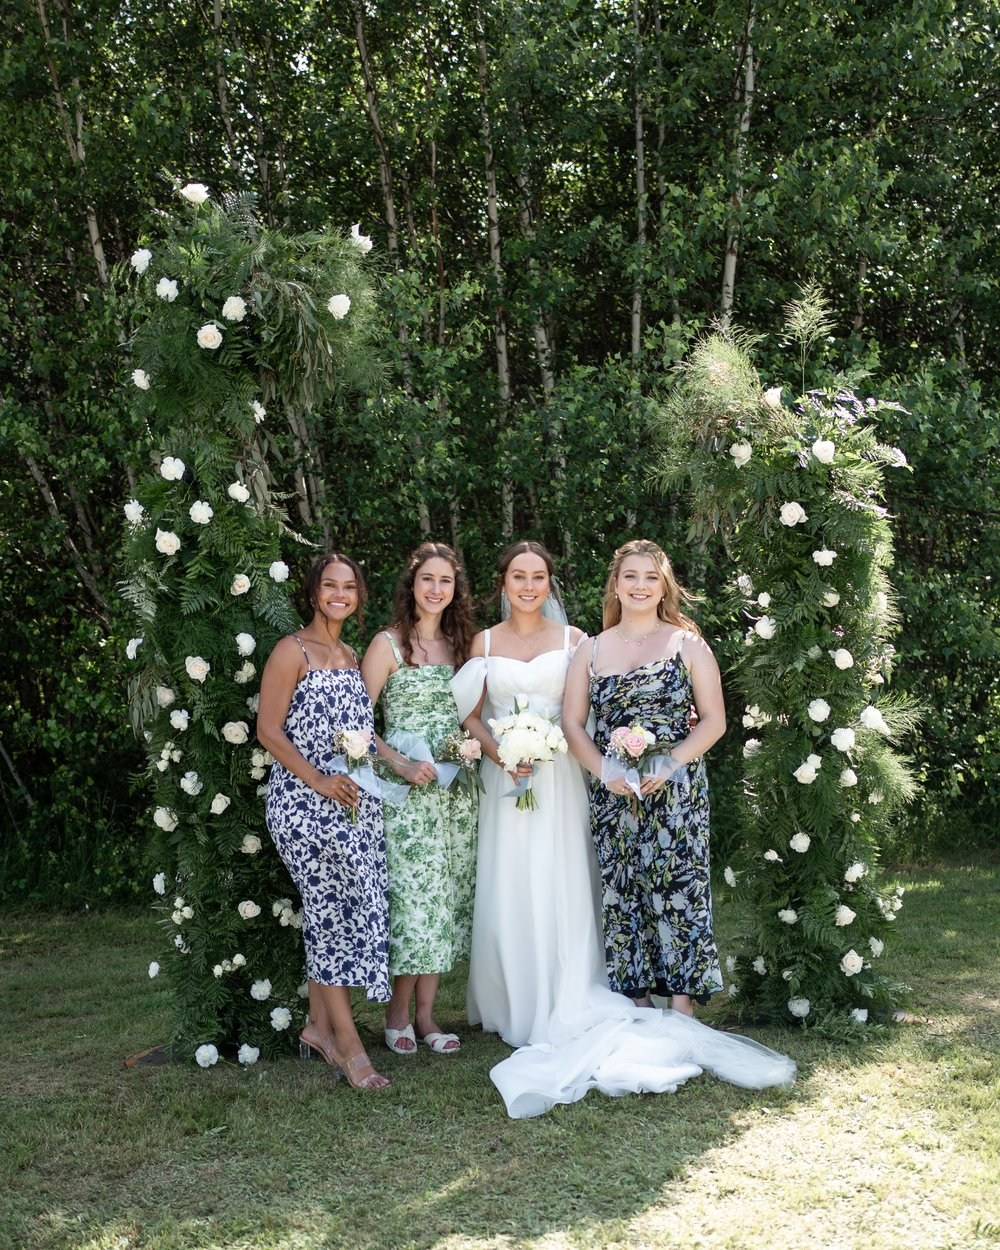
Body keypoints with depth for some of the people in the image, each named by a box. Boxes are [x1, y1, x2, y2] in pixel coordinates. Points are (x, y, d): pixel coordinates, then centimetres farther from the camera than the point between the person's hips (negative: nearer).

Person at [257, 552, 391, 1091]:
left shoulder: (351, 656, 16)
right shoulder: (292, 652, -5)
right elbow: (269, 730, -10)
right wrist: (319, 781, -18)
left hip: (356, 803, 7)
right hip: (306, 803, -7)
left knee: (329, 913, 8)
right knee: (332, 910, -8)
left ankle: (320, 1024, 20)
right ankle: (349, 1045, -3)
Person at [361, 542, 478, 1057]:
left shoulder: (460, 644, 12)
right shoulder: (389, 644, -5)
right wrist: (402, 765, -18)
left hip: (456, 792, 6)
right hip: (407, 790, -5)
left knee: (446, 900, 7)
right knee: (412, 898, -6)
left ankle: (426, 1015, 16)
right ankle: (398, 1014, 11)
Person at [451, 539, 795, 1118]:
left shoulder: (572, 639, 5)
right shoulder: (485, 642, 9)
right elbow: (472, 714, 9)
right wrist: (500, 754, -8)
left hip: (558, 780, -1)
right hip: (505, 781, 1)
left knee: (558, 888, -3)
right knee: (506, 890, 2)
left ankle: (563, 1009, 6)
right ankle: (513, 1007, 14)